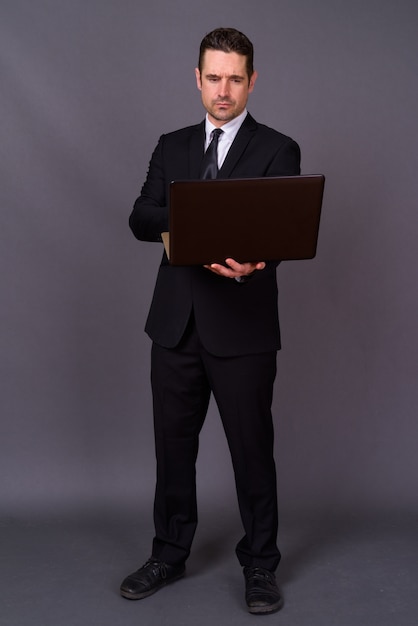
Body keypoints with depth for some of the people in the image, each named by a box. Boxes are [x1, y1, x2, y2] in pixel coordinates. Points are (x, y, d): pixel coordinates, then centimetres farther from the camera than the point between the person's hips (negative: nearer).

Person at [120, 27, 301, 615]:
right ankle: (169, 554, 30)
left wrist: (250, 261, -34)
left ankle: (260, 565, 22)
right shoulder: (171, 147, 12)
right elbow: (140, 219, 3)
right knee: (173, 443, 13)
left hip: (242, 328, -4)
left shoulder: (277, 151, -1)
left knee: (252, 448, 5)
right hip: (176, 322, 4)